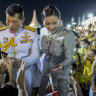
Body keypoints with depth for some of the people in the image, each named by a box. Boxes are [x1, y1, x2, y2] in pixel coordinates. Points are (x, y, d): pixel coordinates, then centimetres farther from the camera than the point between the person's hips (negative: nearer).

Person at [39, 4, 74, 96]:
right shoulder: (44, 33, -6)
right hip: (45, 71, 5)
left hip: (60, 73, -4)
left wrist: (62, 65, -42)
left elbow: (69, 57, -24)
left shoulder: (67, 35, -23)